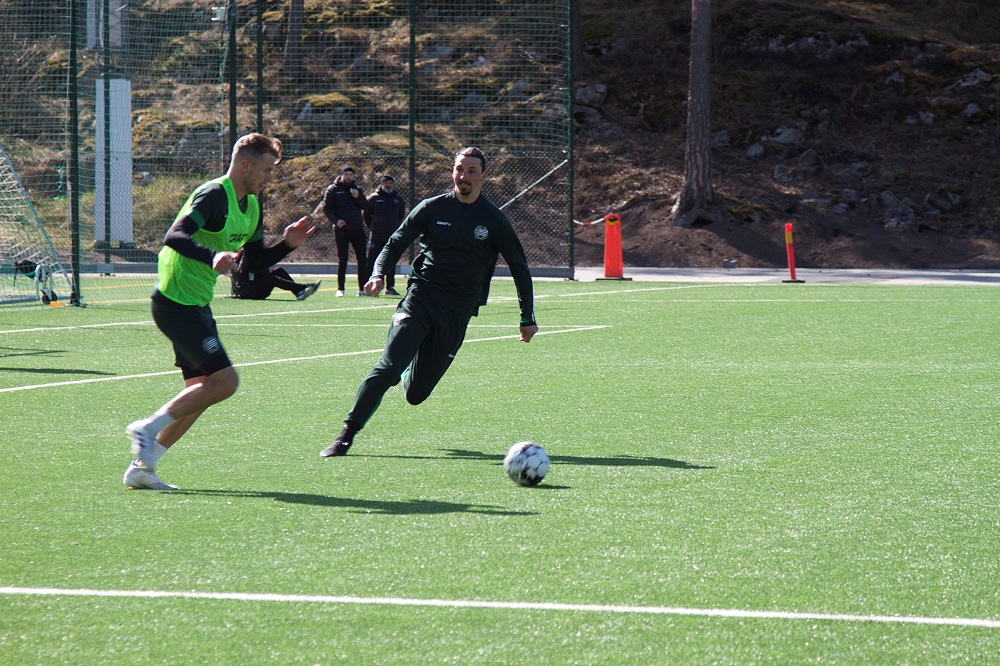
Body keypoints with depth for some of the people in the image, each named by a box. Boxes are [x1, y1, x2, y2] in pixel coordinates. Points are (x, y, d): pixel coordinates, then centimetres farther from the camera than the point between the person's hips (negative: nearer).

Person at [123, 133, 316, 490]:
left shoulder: (250, 206, 12)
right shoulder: (214, 196, -18)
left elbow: (255, 262, 19)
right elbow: (174, 237, -31)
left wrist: (286, 244, 2)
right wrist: (213, 256, -47)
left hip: (197, 306, 10)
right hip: (175, 303, -10)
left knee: (201, 391, 10)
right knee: (225, 381, -16)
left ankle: (141, 468, 14)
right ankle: (149, 427, -5)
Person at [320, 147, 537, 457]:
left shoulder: (495, 221, 4)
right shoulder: (432, 208, 4)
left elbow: (520, 269, 12)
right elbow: (395, 243, 10)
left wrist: (527, 319, 10)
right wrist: (378, 274, -10)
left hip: (457, 315, 1)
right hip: (419, 300, -1)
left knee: (416, 394, 1)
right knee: (388, 366, -22)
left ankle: (409, 372, 39)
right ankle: (346, 436, -16)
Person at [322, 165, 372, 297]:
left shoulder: (357, 188, 12)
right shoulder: (333, 190, 2)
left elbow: (366, 206, 7)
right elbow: (326, 208, -2)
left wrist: (358, 196, -11)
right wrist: (335, 220, -16)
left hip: (357, 228, 3)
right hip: (341, 229, -3)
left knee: (362, 259, 0)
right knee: (342, 260, 0)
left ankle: (363, 288, 5)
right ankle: (340, 289, 6)